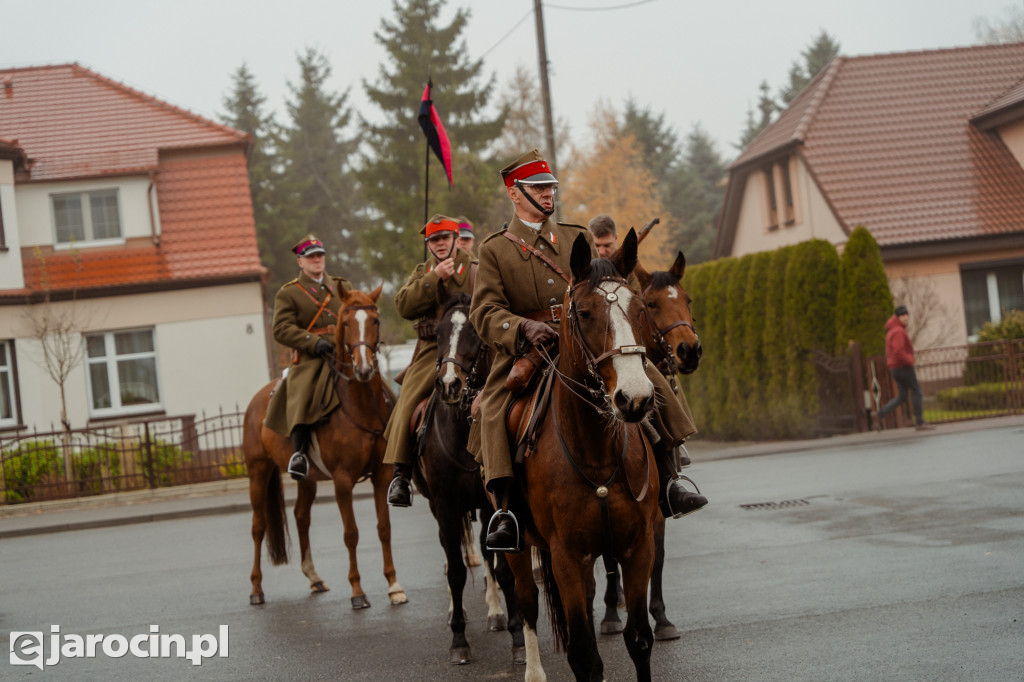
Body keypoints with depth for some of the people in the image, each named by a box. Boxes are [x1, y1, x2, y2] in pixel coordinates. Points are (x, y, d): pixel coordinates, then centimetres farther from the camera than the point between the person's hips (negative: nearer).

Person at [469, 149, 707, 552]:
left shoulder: (578, 238, 20)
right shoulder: (494, 250, 8)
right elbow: (485, 311, -3)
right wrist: (524, 327, -23)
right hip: (525, 350, -3)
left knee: (649, 380, -14)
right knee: (494, 412, -30)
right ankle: (505, 512, -33)